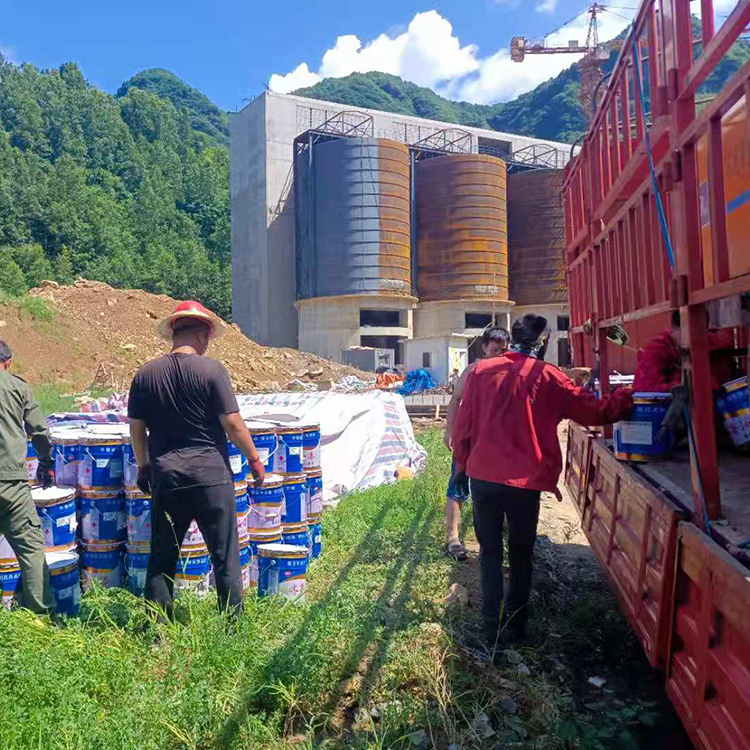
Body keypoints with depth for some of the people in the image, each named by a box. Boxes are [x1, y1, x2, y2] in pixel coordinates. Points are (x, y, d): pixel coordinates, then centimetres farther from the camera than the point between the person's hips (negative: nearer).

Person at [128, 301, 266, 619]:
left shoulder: (146, 374, 3)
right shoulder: (212, 369, -9)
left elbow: (136, 428, 7)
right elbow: (232, 423, -10)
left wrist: (143, 466, 21)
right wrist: (254, 459, 3)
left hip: (165, 476, 4)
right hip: (210, 474, -3)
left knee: (162, 558, 16)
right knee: (225, 557, 7)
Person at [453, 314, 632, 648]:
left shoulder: (481, 371, 1)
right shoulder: (547, 377, -5)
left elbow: (463, 424, 3)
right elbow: (595, 412, 0)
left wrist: (462, 463, 15)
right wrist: (628, 396, 15)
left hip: (482, 477, 2)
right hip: (525, 482, -2)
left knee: (490, 552, 15)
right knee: (521, 555, 17)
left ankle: (492, 627, 17)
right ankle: (515, 624, 28)